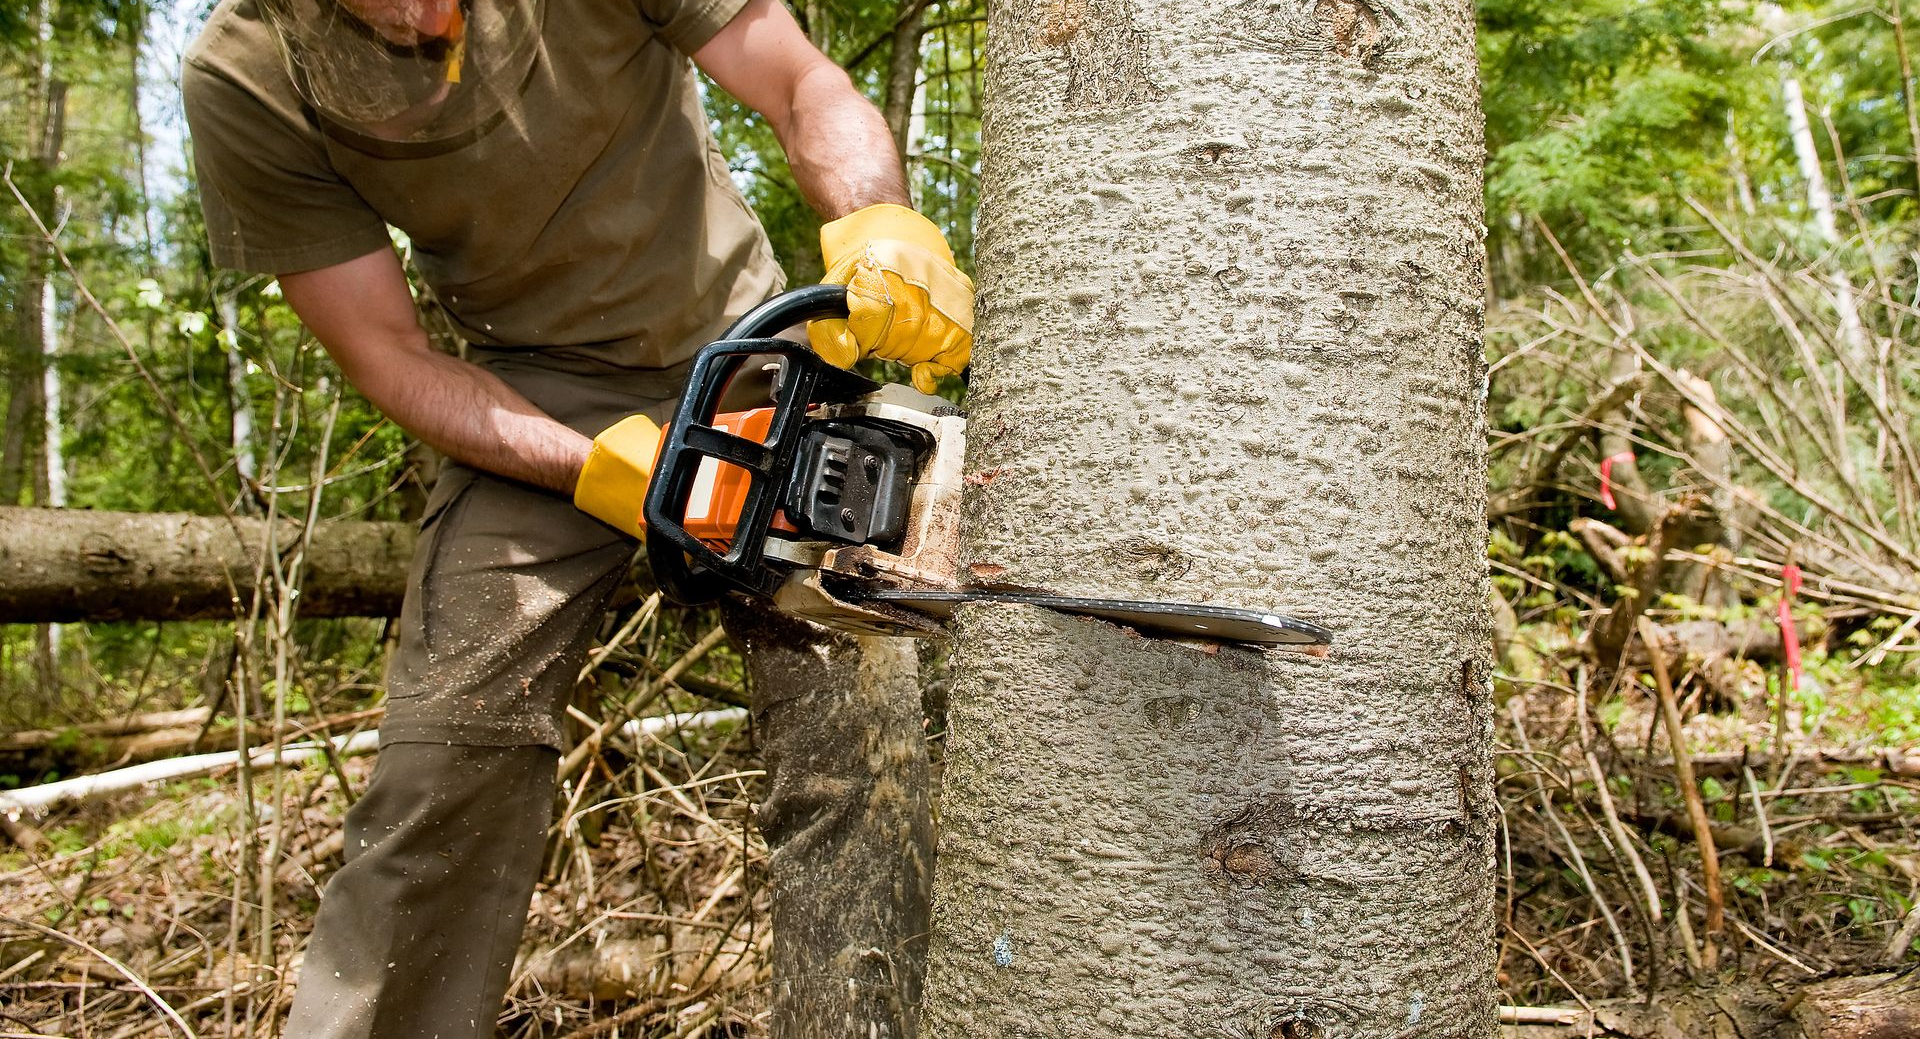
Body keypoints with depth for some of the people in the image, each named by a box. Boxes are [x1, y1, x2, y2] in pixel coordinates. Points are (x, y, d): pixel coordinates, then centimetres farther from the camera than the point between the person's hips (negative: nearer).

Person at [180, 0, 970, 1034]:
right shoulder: (244, 84, -15)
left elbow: (807, 91, -13)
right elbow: (386, 354, -10)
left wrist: (877, 226, -35)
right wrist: (602, 472, -24)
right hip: (536, 406, 0)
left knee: (861, 735, -10)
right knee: (449, 760, -15)